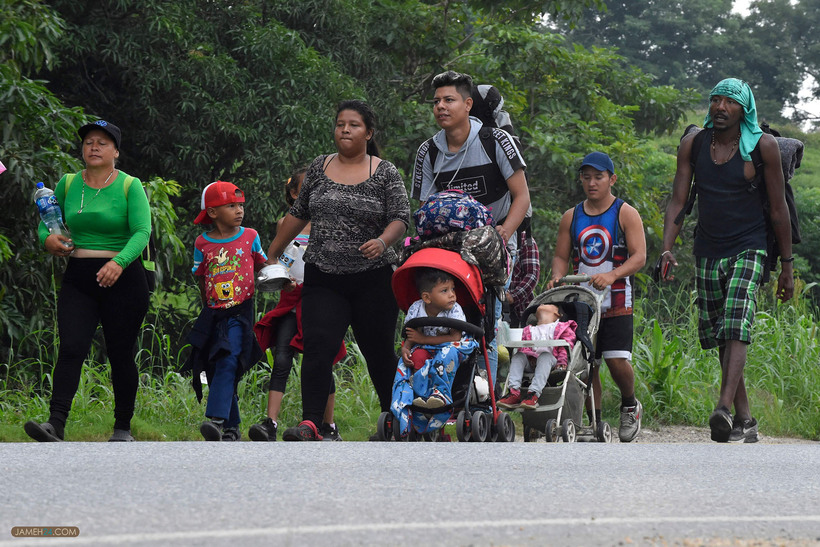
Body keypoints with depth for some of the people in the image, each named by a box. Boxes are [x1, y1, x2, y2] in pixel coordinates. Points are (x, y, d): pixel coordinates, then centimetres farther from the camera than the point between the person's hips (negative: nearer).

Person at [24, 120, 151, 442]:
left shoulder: (129, 186, -3)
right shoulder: (68, 184, 9)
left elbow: (142, 232, -14)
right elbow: (47, 222, 21)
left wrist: (119, 262, -31)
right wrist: (48, 238, -4)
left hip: (122, 279, -2)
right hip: (78, 280, 2)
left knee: (120, 355, 3)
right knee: (71, 349, -14)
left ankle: (123, 428, 17)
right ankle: (55, 423, -26)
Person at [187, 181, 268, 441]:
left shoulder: (250, 237, 5)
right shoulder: (202, 243, 5)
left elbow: (262, 267, 19)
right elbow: (201, 279, 14)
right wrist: (211, 306, 11)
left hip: (240, 312, -2)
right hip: (213, 313, 2)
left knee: (228, 363, -21)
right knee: (214, 370, 3)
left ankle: (216, 419, -33)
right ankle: (231, 428, 15)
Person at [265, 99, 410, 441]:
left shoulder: (385, 173, 0)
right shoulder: (319, 167, 10)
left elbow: (400, 217, -6)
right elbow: (298, 214, 18)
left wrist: (382, 241, -26)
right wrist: (272, 253, 21)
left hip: (372, 280, -2)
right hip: (323, 279, 2)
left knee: (379, 351, 6)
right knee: (318, 348, -14)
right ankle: (310, 425, -22)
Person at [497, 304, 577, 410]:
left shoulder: (562, 328, 20)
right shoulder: (529, 330, 33)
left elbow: (565, 346, 6)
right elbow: (524, 349, 21)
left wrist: (562, 362, -11)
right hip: (532, 361, 4)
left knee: (545, 356, -37)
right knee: (518, 356, -23)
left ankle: (534, 394, -54)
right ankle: (514, 392, -40)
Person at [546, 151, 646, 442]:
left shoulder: (626, 214, 1)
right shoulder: (571, 217, 12)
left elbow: (639, 256, -7)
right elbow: (561, 256, 14)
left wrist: (612, 275, -23)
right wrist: (557, 276, -9)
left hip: (616, 301, -4)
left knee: (617, 360, -15)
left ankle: (630, 405, 13)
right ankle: (595, 422, 12)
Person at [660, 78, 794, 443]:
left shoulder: (762, 146, -7)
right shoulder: (693, 145, 2)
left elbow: (778, 209, -2)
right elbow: (678, 201, 3)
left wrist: (787, 266, -1)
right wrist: (667, 248, -12)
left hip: (748, 250, -4)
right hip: (707, 253, 5)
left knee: (737, 327, -23)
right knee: (718, 336, 6)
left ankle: (724, 410, -36)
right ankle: (744, 420, 14)